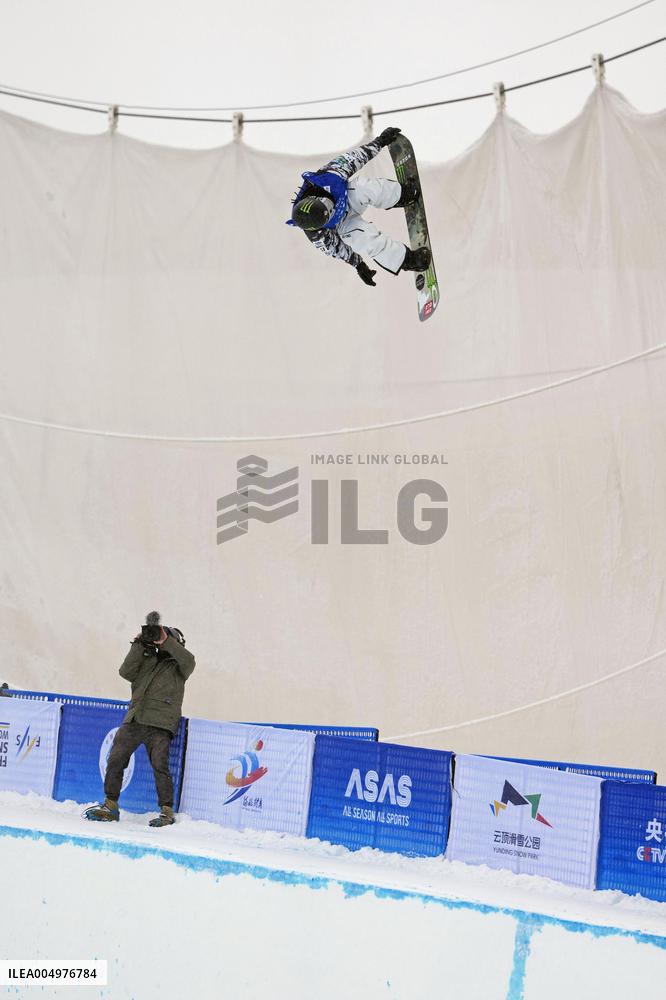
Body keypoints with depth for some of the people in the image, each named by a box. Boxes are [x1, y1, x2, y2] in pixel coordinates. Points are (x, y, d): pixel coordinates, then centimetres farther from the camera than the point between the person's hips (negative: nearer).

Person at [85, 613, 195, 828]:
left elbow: (189, 661, -12)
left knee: (160, 765, -15)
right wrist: (139, 645, -2)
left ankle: (167, 811, -6)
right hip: (133, 721, 4)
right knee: (115, 760, 1)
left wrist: (165, 642, -13)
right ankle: (110, 806, 13)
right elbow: (126, 672, 5)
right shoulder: (146, 660, 21)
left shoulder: (177, 666, 11)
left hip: (160, 724, -4)